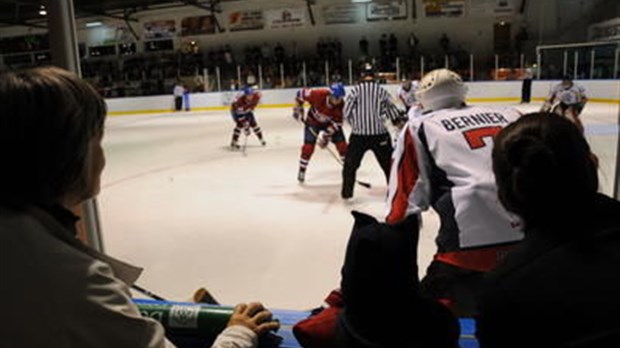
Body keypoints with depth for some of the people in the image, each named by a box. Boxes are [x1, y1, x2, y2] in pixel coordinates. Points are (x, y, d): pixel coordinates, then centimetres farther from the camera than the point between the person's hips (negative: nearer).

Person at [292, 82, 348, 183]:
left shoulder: (340, 105, -28)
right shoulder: (318, 94, -35)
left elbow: (337, 123, -22)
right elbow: (301, 93, -19)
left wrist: (326, 134, -28)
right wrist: (297, 108, -15)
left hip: (330, 123, 2)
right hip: (313, 121, -2)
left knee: (342, 144, -5)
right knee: (308, 146, -10)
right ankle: (301, 171, 7)